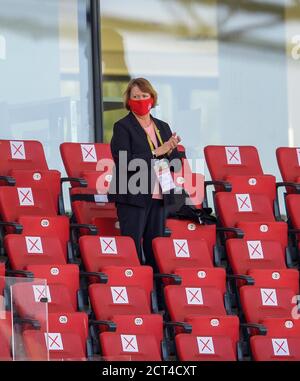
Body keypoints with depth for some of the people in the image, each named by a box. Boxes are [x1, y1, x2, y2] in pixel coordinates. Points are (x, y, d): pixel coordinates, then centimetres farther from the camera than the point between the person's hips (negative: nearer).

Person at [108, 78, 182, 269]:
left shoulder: (163, 127, 16)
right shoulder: (123, 127, -3)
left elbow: (176, 162, 14)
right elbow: (125, 163, -16)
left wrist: (170, 151, -8)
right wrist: (156, 152, -15)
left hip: (159, 197, 5)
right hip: (133, 198, -5)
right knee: (132, 248, -8)